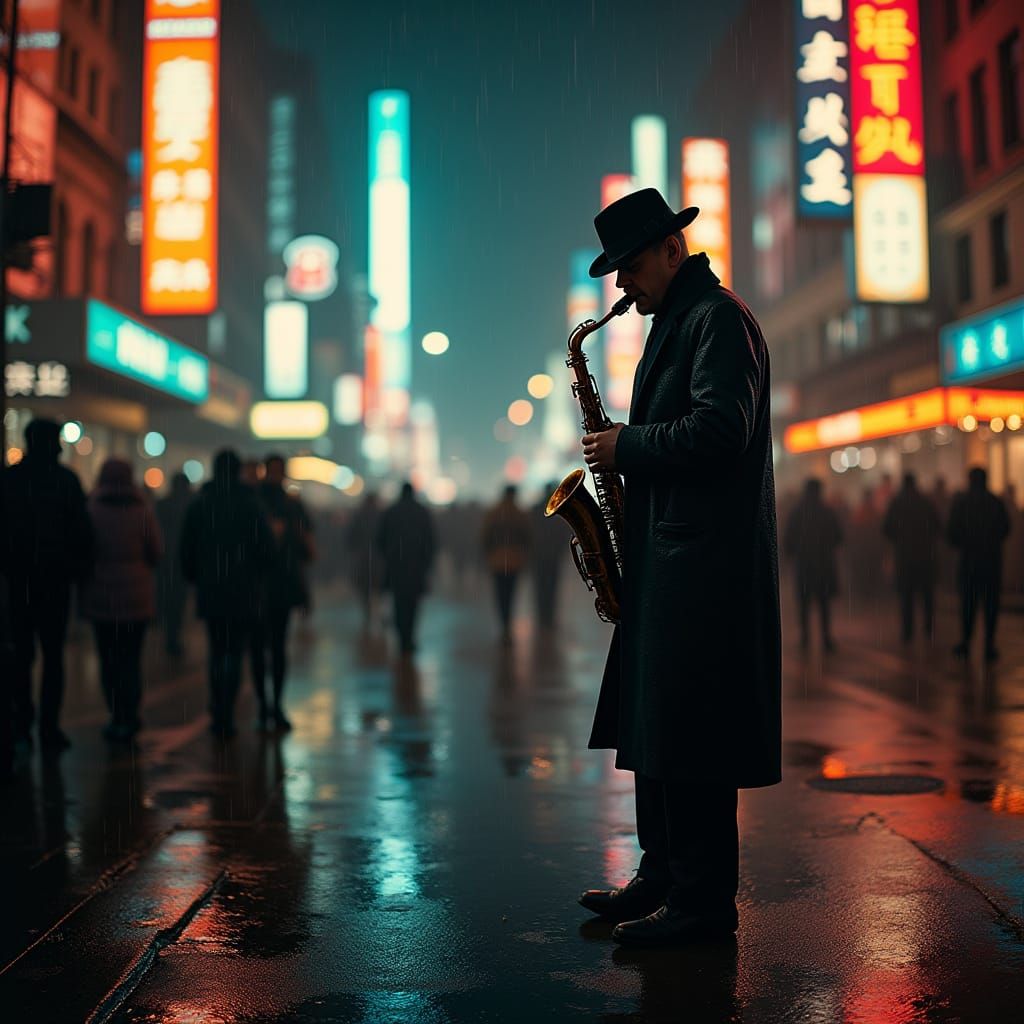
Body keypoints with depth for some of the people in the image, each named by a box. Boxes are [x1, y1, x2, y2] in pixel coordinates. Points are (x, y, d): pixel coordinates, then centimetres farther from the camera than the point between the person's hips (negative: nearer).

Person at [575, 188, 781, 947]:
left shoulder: (717, 316, -9)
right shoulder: (677, 321, 21)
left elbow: (719, 428, -21)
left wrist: (628, 446, -12)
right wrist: (626, 448, 9)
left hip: (705, 560, -10)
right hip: (669, 554, 10)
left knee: (688, 731, -6)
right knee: (654, 722, 13)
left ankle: (704, 902, 4)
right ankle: (664, 877, 24)